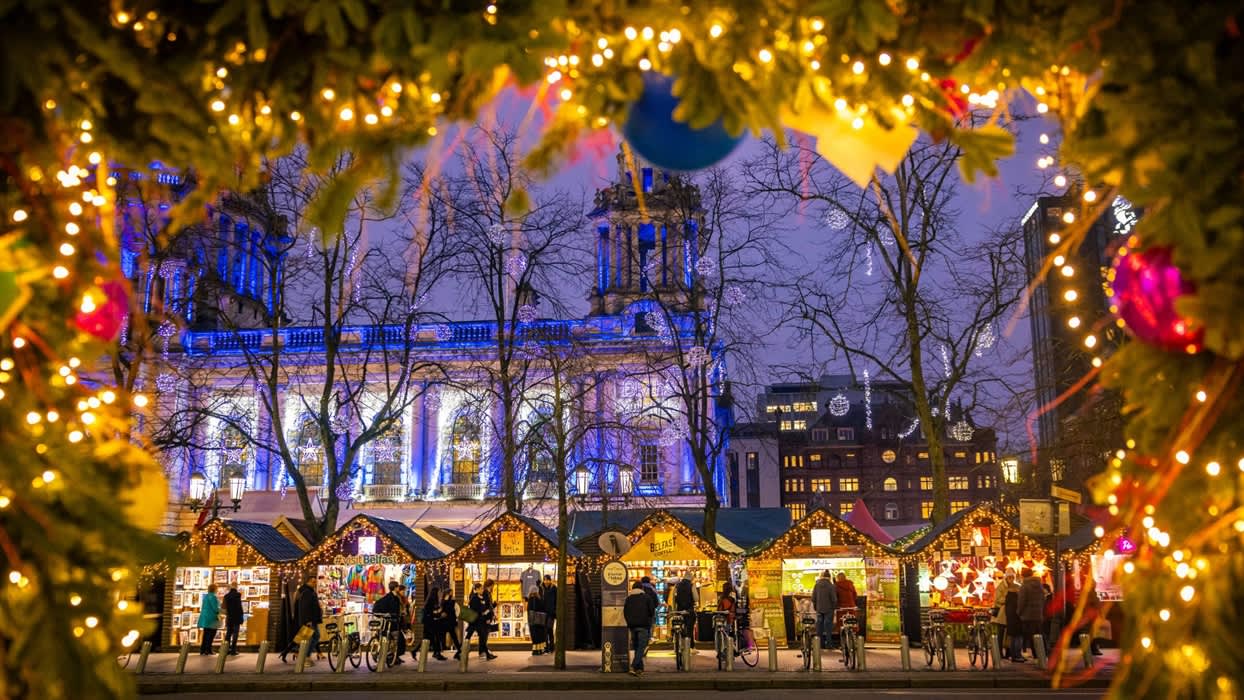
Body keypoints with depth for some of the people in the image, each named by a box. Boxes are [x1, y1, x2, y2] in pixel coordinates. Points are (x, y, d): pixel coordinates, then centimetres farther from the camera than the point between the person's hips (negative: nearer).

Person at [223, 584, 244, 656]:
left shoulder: (226, 596, 4)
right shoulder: (237, 595, -12)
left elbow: (225, 607, 8)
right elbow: (239, 607, -11)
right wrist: (241, 619, -6)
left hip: (229, 618, 5)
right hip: (236, 618, -5)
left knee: (228, 633, 12)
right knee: (235, 634, -1)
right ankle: (233, 650, -2)